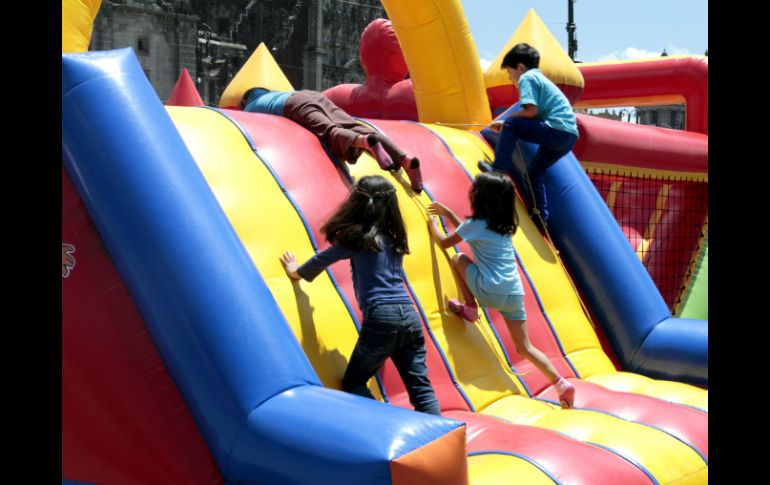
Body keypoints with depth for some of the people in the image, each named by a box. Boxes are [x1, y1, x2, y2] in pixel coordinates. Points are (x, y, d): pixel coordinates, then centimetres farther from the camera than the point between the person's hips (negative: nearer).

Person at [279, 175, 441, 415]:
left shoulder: (356, 236, 0)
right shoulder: (394, 237, 17)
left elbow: (321, 260, 13)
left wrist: (296, 271, 32)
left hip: (381, 318, -5)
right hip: (409, 315, 6)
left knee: (353, 382, 10)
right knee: (420, 387, 7)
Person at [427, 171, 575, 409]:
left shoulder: (476, 224, -2)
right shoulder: (504, 225, 18)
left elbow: (444, 242, 11)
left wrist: (434, 224, 29)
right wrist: (446, 212, 39)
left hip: (490, 292, -7)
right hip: (514, 293, 7)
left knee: (458, 258, 14)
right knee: (525, 347, 11)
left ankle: (470, 309, 15)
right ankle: (561, 383, -2)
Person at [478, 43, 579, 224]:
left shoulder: (527, 77, 0)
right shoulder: (540, 78, 29)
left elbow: (532, 110, -15)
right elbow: (537, 116, 25)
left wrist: (509, 118, 3)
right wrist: (505, 126, 22)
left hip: (557, 131, -10)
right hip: (569, 135, 10)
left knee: (511, 123, -8)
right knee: (534, 171, 20)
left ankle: (500, 168, -9)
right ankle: (541, 215, 22)